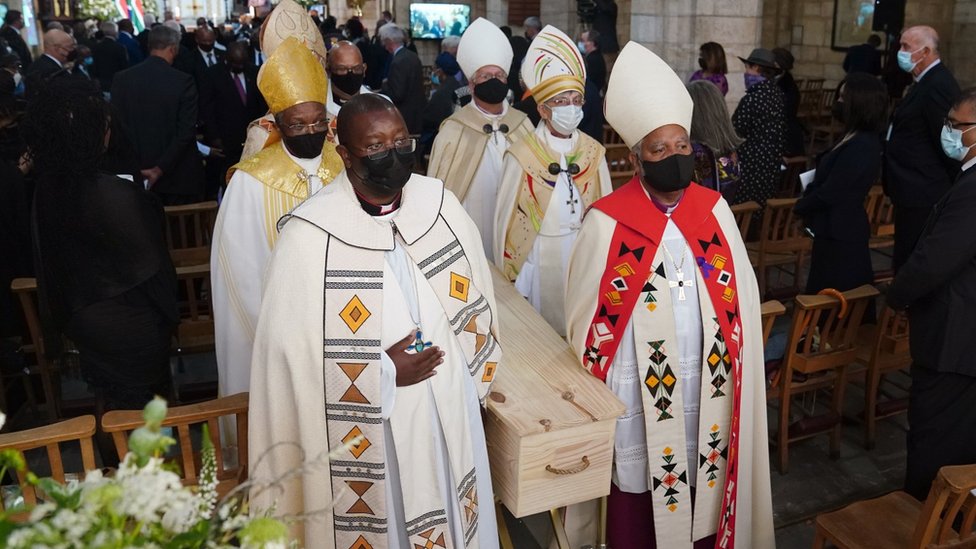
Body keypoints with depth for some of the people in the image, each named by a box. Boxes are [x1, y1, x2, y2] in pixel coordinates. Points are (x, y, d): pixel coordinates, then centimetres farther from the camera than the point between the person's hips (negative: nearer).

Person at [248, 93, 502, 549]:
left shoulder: (441, 206, -4)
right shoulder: (308, 236, -18)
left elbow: (475, 302, 7)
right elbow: (291, 353, -14)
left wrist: (464, 382, 6)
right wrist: (383, 373, -18)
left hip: (448, 417, 4)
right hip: (363, 433, -3)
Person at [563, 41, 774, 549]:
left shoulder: (714, 210, 0)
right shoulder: (608, 222, -11)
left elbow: (742, 295, 5)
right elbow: (585, 315, -4)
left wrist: (736, 368, 3)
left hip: (706, 379, 3)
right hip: (637, 386, -3)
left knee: (703, 480, 16)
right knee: (638, 487, 10)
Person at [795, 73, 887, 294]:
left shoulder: (860, 147, -24)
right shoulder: (860, 139, 8)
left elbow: (829, 193, -22)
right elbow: (829, 180, 10)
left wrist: (800, 206, -5)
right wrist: (807, 202, -4)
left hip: (840, 233, -10)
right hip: (839, 229, 10)